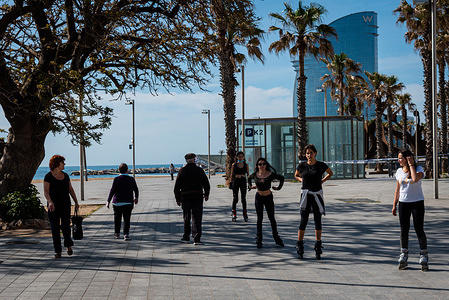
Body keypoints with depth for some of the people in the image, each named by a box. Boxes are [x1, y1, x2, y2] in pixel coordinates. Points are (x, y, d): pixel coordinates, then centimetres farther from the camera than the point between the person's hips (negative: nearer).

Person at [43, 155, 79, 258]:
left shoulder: (65, 176, 10)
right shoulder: (48, 176, -6)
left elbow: (71, 190, 16)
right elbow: (46, 192, -15)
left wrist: (76, 202, 10)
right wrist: (50, 202, -31)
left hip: (65, 205, 3)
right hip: (53, 206, -3)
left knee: (65, 226, -8)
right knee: (55, 229, -1)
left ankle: (69, 245, 16)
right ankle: (58, 251, 7)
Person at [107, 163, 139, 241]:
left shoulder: (116, 179, -8)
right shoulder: (131, 179, -1)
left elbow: (112, 190, -12)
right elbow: (136, 190, 11)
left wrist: (108, 201, -7)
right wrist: (136, 198, 29)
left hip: (117, 202, 0)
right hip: (128, 202, 0)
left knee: (117, 218, 14)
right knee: (127, 219, 1)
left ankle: (117, 234, 26)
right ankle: (126, 234, -9)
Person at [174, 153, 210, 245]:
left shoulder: (182, 171, 1)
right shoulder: (199, 170, 1)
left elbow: (177, 186, 1)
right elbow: (206, 184, 8)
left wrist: (178, 199, 9)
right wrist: (206, 194, 24)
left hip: (185, 197, 1)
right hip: (198, 197, -1)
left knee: (186, 218, 14)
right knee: (197, 218, -2)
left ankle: (186, 237, 24)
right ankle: (196, 238, -10)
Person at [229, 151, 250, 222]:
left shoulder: (246, 165, 6)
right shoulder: (234, 165, 4)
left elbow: (248, 175, 9)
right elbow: (232, 174, 7)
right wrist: (231, 183, 3)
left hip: (243, 182, 1)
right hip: (236, 181, -1)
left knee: (243, 199, 3)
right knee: (235, 199, 0)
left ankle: (245, 214, 11)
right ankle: (234, 214, 8)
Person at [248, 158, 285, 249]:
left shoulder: (271, 174, -13)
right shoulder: (255, 175, -8)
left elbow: (281, 178, 5)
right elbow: (249, 178, 16)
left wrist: (279, 187, 0)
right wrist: (250, 186, 5)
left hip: (269, 198, -1)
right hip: (259, 197, 1)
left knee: (271, 218, 4)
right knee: (259, 218, 2)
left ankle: (276, 238, 18)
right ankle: (259, 240, 10)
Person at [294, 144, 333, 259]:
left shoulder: (321, 165, -2)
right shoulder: (302, 165, 0)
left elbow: (330, 173, 16)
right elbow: (296, 175, 20)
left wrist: (322, 181, 5)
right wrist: (302, 180, 2)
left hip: (317, 194, 0)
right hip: (305, 195, 0)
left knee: (317, 221, 6)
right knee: (303, 221, -2)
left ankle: (318, 246, 15)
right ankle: (299, 245, 7)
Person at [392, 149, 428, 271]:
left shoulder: (418, 168, -5)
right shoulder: (399, 171, 7)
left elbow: (415, 179, -29)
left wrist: (411, 165, -18)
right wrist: (394, 205, 10)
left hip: (417, 203, -4)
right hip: (403, 203, 4)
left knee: (419, 230, -3)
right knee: (404, 230, 5)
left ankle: (424, 257, 9)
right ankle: (403, 256, 17)